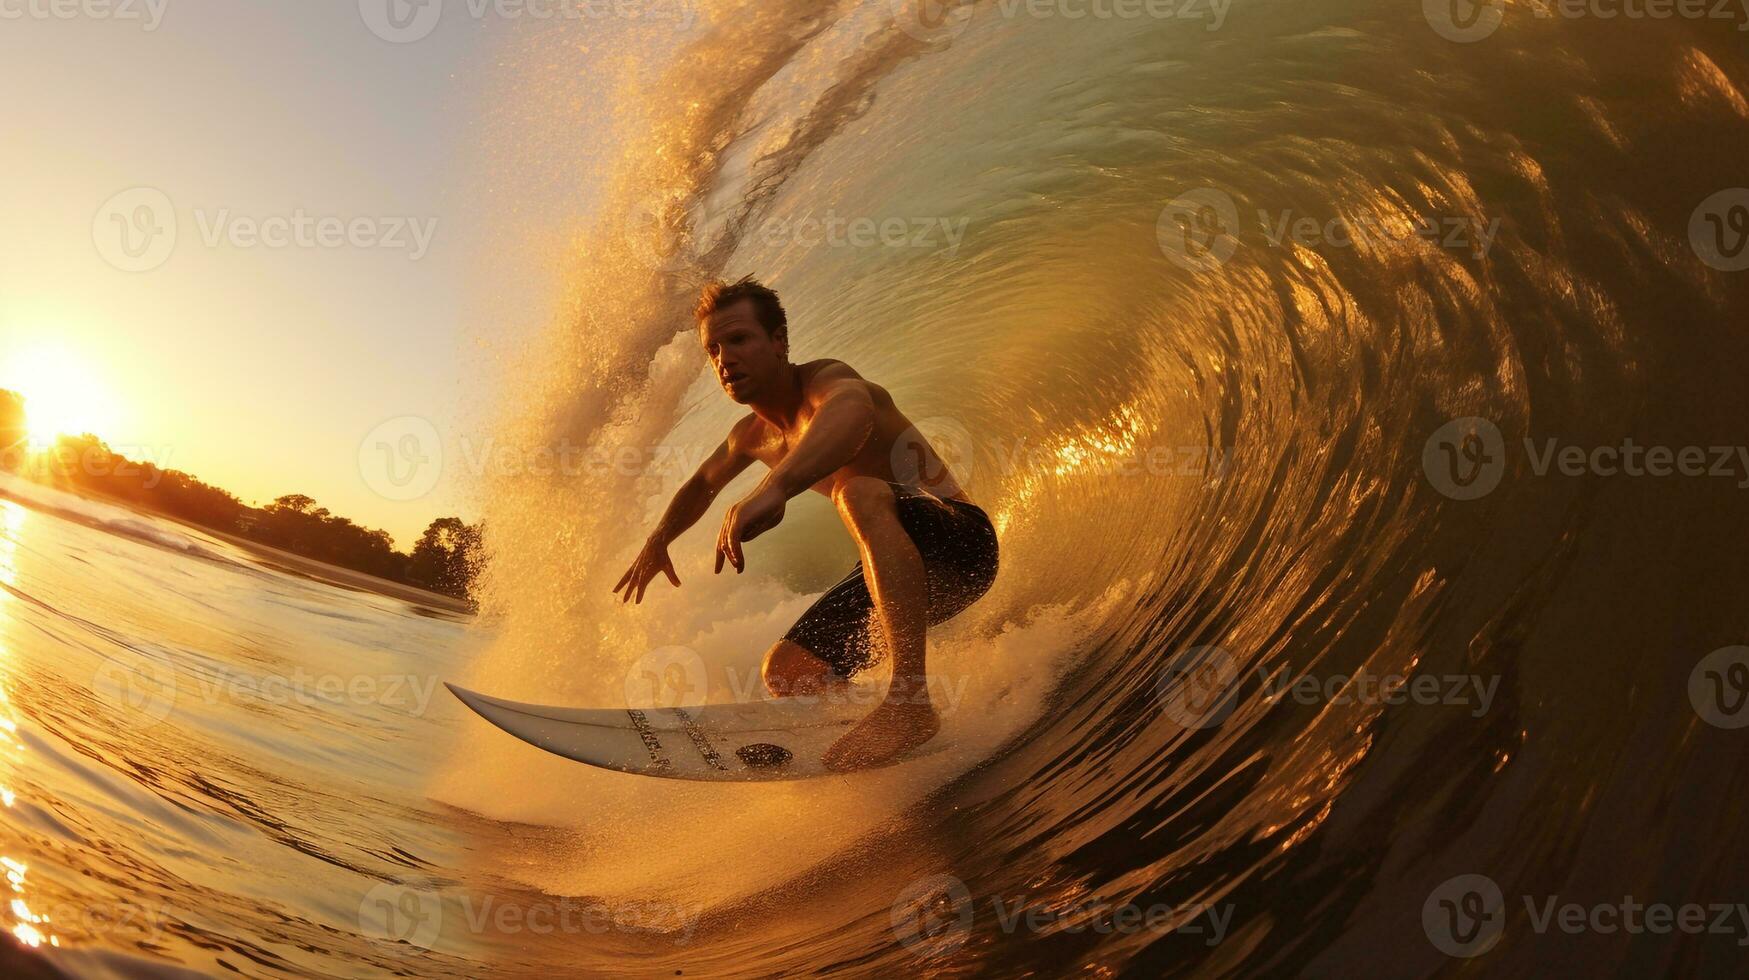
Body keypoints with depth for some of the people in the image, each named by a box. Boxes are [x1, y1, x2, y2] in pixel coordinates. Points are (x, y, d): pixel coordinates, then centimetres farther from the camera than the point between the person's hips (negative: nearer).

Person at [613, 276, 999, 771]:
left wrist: (775, 487, -62)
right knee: (785, 672, -2)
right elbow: (702, 484, 32)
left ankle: (910, 698, -44)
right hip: (902, 568, 8)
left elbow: (852, 412, -48)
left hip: (961, 538, -8)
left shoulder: (826, 379, -19)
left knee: (862, 492, -39)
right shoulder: (753, 436, 7)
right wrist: (658, 540, 29)